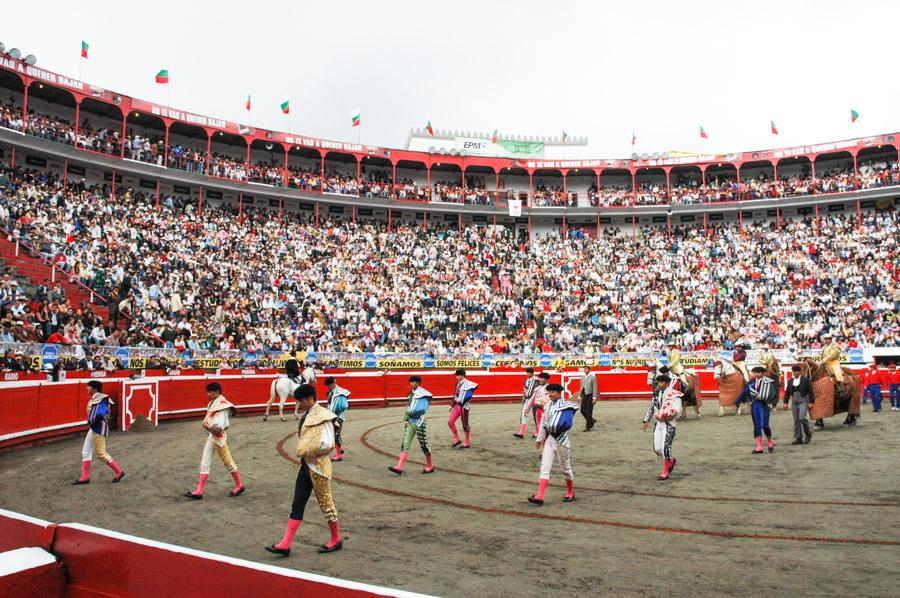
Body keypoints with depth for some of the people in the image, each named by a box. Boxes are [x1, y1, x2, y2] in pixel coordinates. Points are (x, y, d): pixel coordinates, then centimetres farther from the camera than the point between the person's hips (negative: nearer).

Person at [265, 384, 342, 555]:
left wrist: (308, 451, -13)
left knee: (325, 502, 5)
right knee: (297, 504, 7)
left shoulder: (323, 417, -17)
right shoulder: (306, 416, 10)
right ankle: (286, 544, 10)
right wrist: (302, 451, 3)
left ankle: (336, 539, 22)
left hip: (318, 466, -8)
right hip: (306, 464, 8)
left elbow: (327, 444, -23)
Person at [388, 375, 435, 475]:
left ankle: (430, 466, 19)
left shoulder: (422, 394, -11)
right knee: (405, 444, -1)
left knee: (424, 444, 4)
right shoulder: (411, 393, 13)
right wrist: (408, 413, 3)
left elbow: (423, 409, -18)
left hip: (418, 422, -7)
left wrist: (413, 413, -17)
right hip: (409, 422, 7)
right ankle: (399, 467, -5)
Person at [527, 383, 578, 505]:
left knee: (565, 468, 10)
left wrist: (554, 429, -19)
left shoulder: (566, 406, -10)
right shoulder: (549, 405, 11)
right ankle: (540, 496, -12)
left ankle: (570, 493, 32)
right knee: (544, 467, -5)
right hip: (549, 439, 6)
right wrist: (539, 439, 14)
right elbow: (543, 424, 15)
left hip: (561, 440, -5)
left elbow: (567, 423, -22)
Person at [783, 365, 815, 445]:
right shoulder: (790, 381, 11)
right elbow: (787, 392, 13)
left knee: (802, 418, -18)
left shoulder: (806, 379, -2)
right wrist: (785, 402, 8)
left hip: (803, 401, -5)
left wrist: (811, 402, -9)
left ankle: (808, 434, 4)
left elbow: (810, 391, -4)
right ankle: (798, 438, 7)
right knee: (796, 420, 4)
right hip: (794, 402, 5)